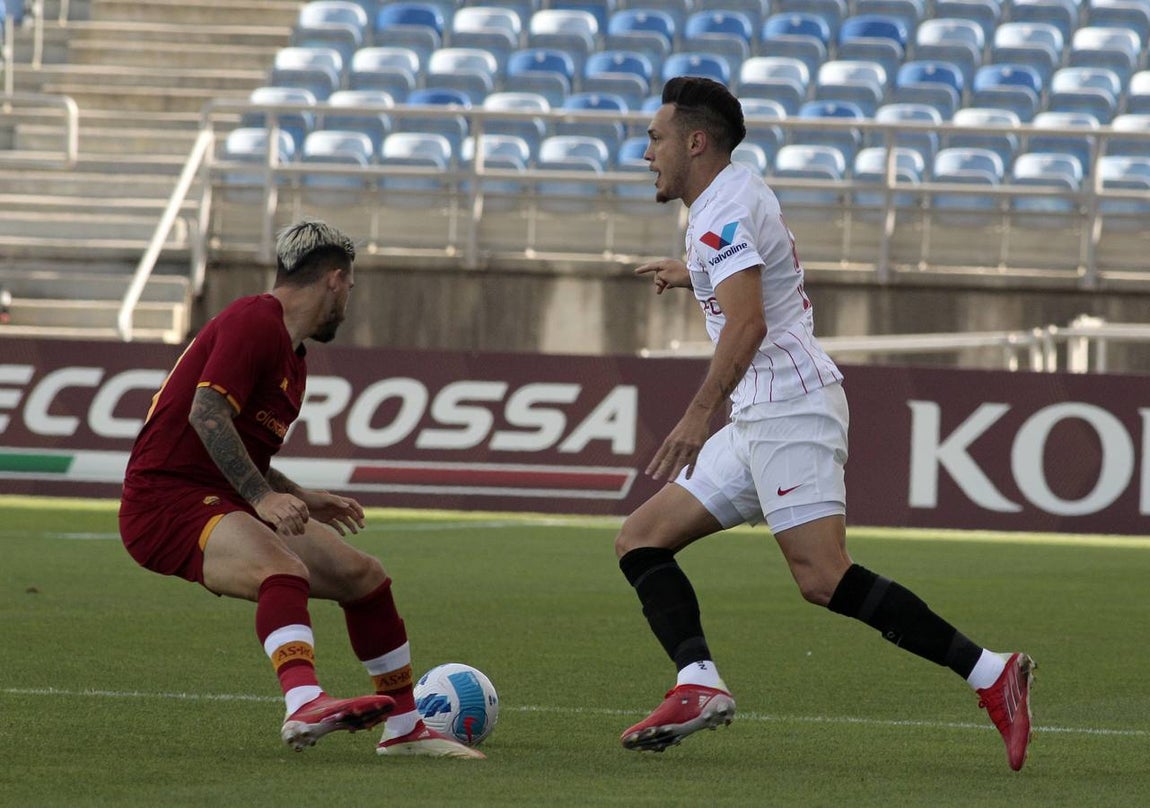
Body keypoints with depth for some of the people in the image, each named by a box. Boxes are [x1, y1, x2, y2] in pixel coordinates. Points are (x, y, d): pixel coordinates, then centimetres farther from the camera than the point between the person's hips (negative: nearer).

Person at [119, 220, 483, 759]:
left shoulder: (292, 357, 21)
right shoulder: (254, 323, -12)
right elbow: (206, 414, -24)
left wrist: (303, 501, 29)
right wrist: (263, 497, -29)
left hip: (225, 504, 10)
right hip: (166, 500, -10)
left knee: (361, 574, 10)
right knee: (284, 570, -36)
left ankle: (403, 729, 23)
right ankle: (304, 704, -58)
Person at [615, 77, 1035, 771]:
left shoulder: (722, 211, -10)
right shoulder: (739, 195, 20)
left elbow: (748, 323, -24)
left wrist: (700, 413, -31)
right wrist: (692, 274, 56)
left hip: (790, 408, -11)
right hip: (758, 423, 11)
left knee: (824, 578, -21)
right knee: (640, 541, 5)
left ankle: (990, 674, -21)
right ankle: (699, 683, -13)